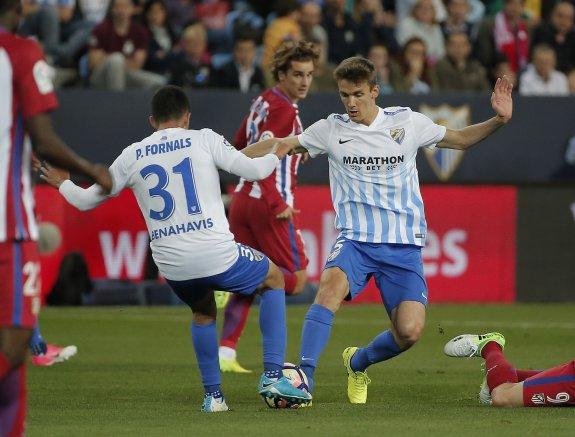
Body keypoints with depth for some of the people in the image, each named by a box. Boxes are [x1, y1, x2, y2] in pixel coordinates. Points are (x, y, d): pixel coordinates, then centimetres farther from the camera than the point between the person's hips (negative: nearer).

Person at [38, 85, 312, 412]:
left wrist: (62, 183, 40)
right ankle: (274, 376, 13)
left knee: (204, 314, 34)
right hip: (218, 255, -3)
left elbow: (87, 200, 18)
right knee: (274, 278, 24)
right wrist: (277, 155, 20)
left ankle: (213, 395, 24)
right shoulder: (204, 139, 3)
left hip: (171, 265, 3)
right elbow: (252, 170, -2)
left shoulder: (133, 155, 10)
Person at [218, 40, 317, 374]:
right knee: (295, 279, -1)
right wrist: (277, 203, -27)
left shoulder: (264, 102, 12)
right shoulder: (283, 109, -15)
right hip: (269, 204, -9)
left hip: (244, 198, 9)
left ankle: (225, 353, 8)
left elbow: (240, 145, 25)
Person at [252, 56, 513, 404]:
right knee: (332, 283, -35)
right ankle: (304, 376, -36)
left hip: (404, 245, 1)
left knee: (409, 332, -14)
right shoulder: (331, 130, 3)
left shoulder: (408, 123, 3)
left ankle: (359, 362, 19)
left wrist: (498, 120, 1)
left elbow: (460, 140, 16)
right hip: (355, 240, -1)